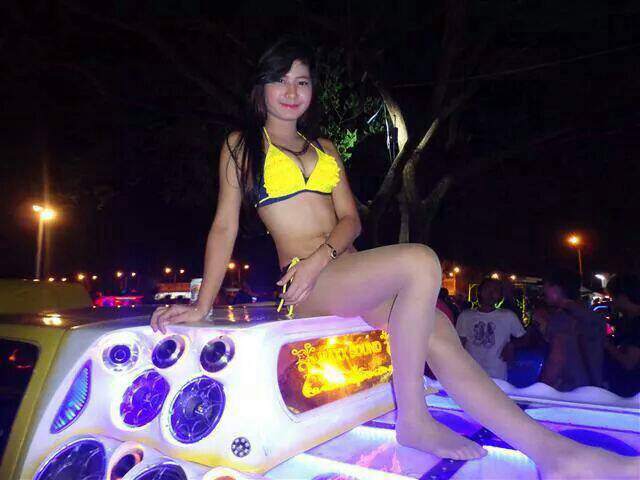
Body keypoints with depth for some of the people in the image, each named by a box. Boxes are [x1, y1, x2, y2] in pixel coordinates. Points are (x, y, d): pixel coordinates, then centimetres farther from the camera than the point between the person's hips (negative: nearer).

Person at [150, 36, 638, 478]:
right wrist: (203, 304, -8)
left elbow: (350, 218, 10)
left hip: (350, 273, 5)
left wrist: (322, 255, -11)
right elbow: (225, 226, 1)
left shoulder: (324, 147, 22)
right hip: (309, 285, -5)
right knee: (420, 260, -29)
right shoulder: (241, 145, 10)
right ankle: (413, 419, -20)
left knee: (441, 337, -18)